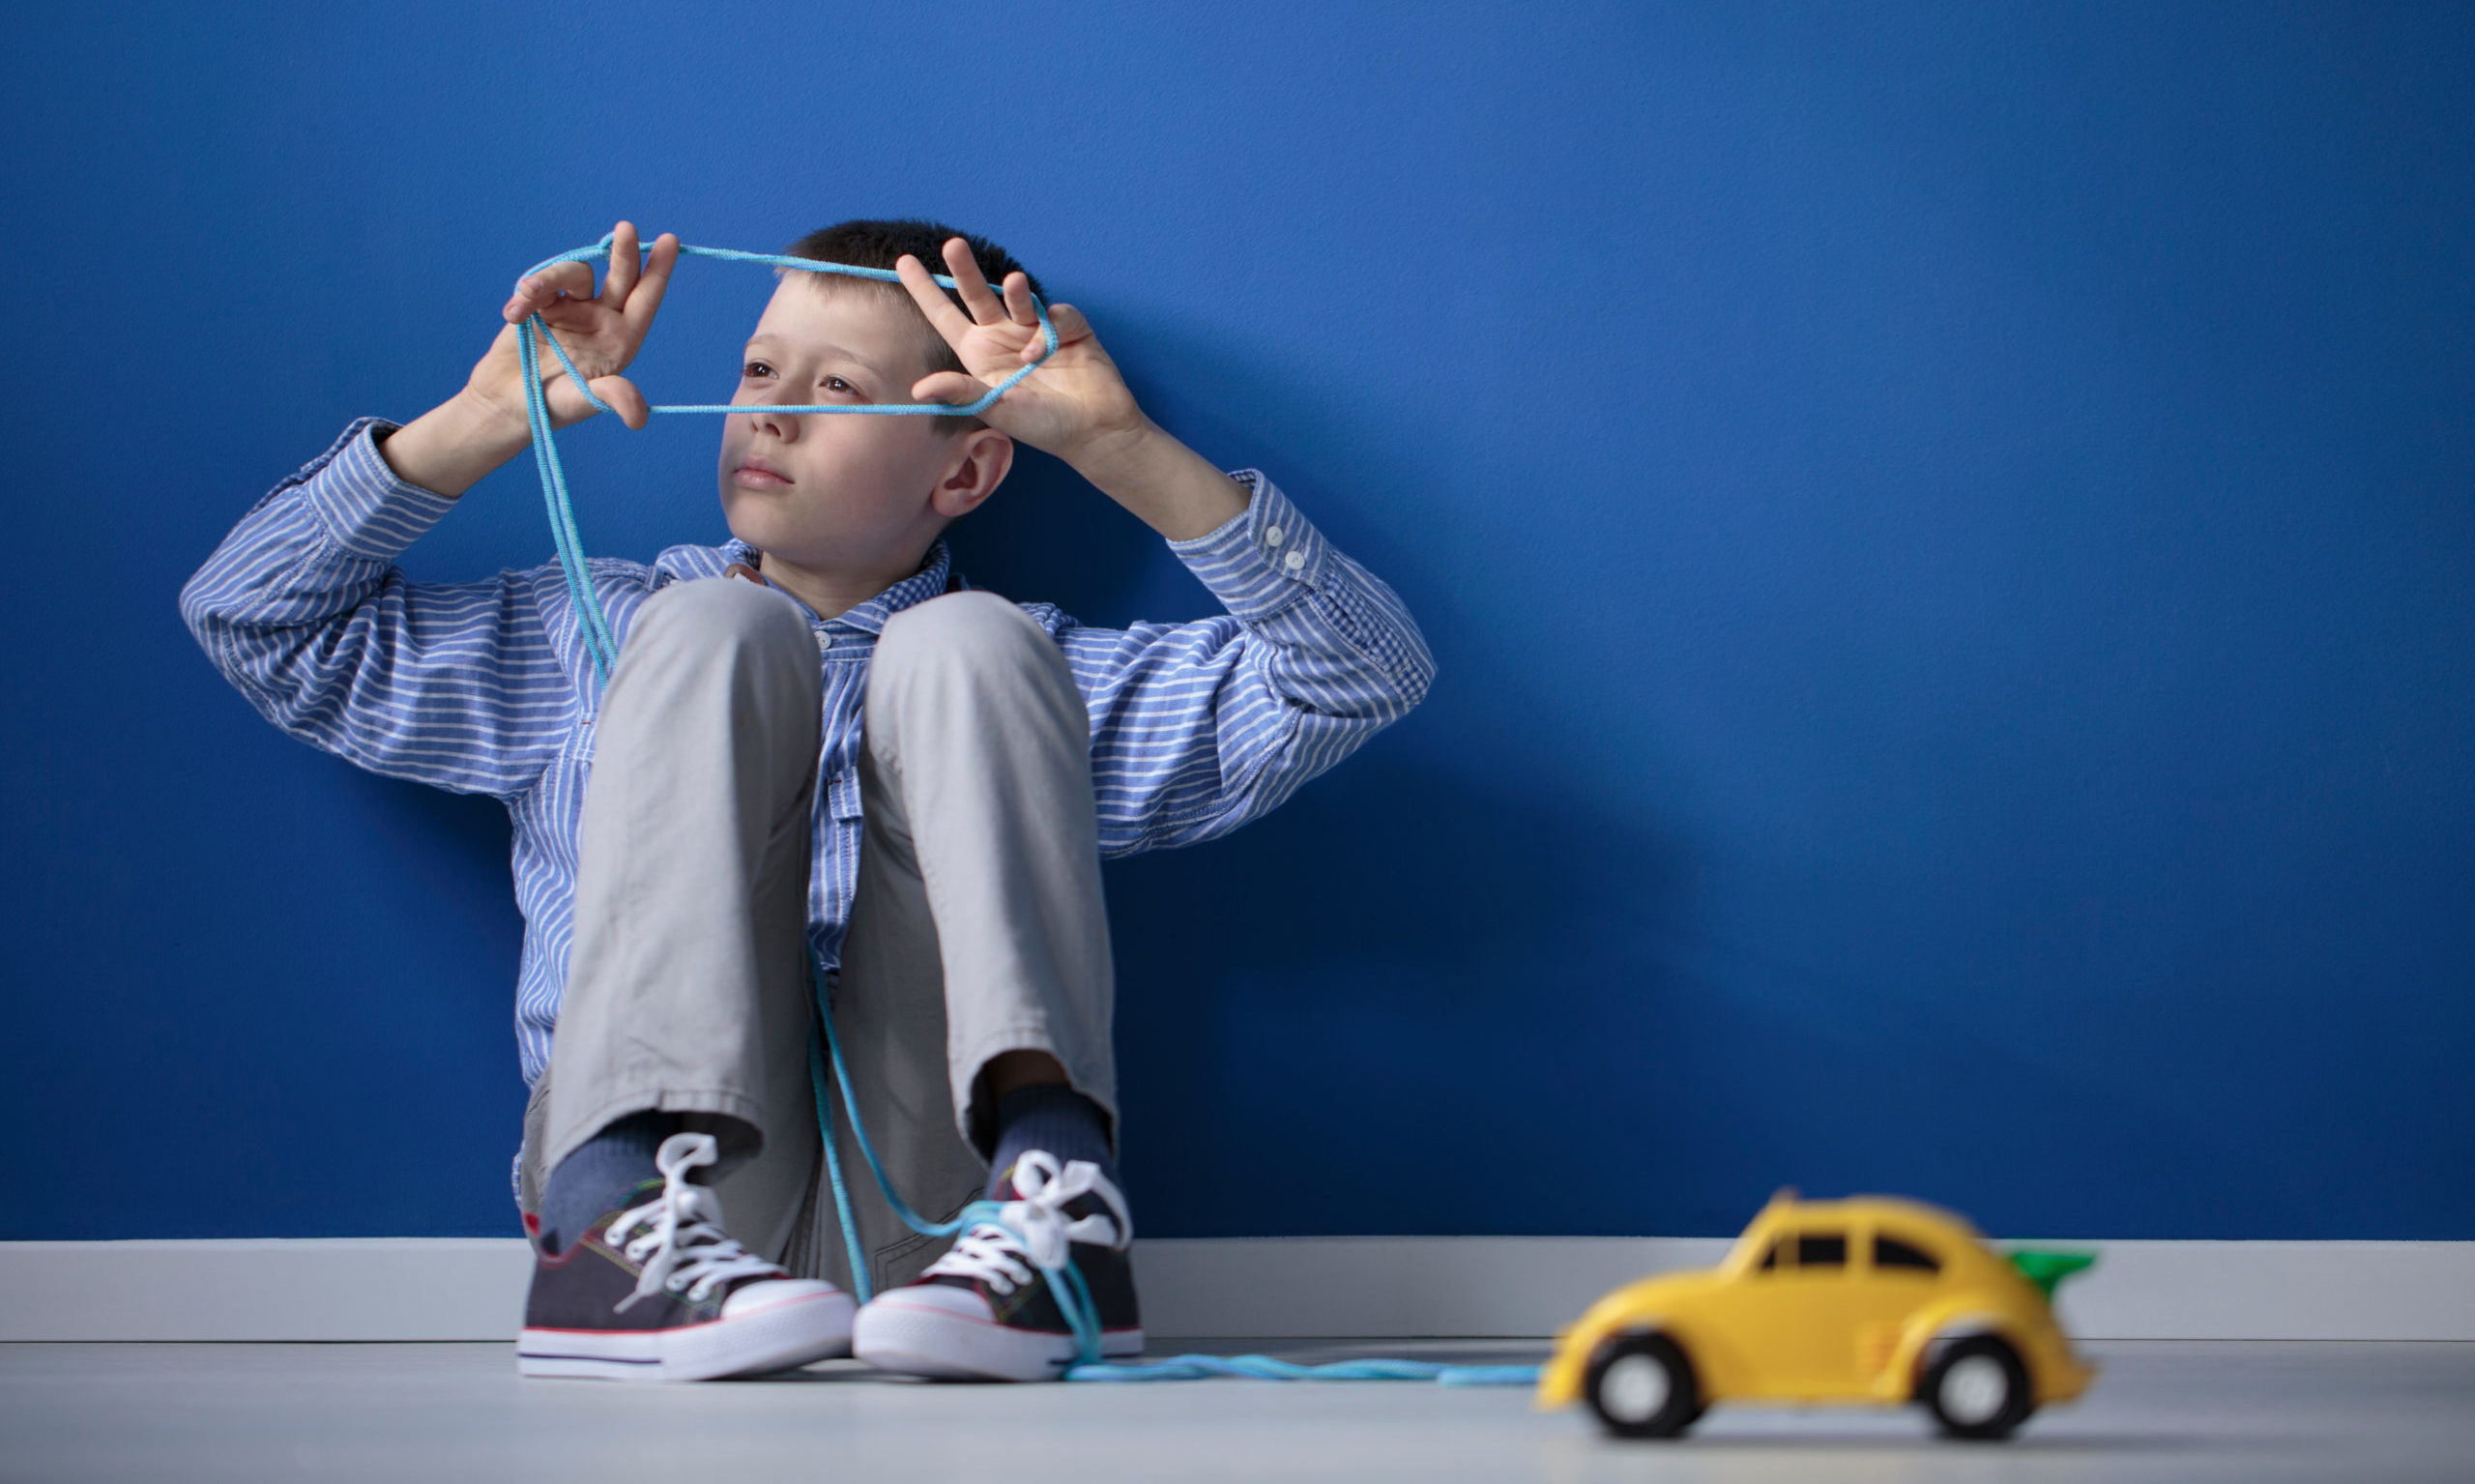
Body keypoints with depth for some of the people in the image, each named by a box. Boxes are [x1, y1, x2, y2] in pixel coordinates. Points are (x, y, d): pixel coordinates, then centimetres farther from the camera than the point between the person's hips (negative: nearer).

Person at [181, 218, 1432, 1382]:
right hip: (668, 1169, 0)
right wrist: (492, 417, 17)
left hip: (929, 1204, 0)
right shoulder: (589, 641, 28)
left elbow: (1361, 672, 11)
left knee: (965, 650, -12)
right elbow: (252, 616, 24)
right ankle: (619, 1214, -35)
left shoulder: (1025, 679, 23)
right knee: (716, 629, -12)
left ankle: (1051, 1201, -36)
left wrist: (1118, 447, 2)